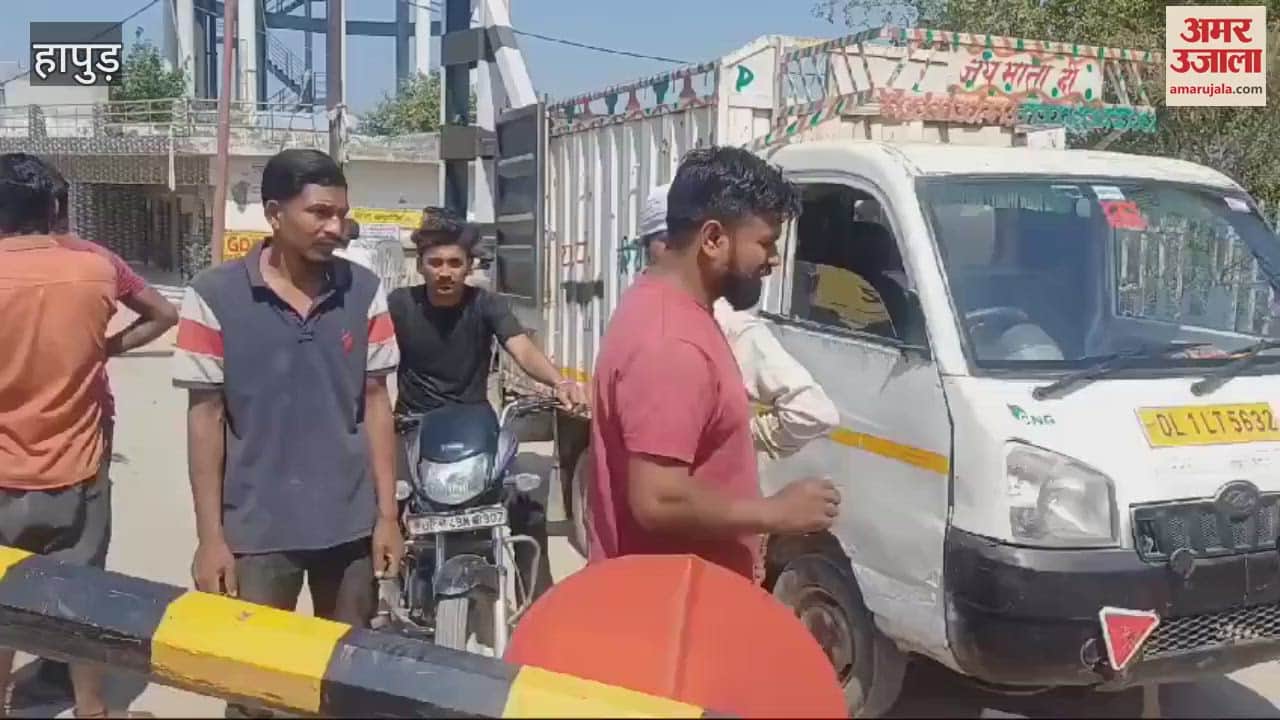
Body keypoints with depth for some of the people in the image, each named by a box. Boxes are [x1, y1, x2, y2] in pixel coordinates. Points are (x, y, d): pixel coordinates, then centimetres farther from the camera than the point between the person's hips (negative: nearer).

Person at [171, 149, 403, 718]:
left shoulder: (364, 292, 0)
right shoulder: (214, 296, -9)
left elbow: (375, 404, 4)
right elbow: (205, 418, -5)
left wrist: (387, 513, 2)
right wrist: (210, 536, -5)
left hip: (351, 524, 2)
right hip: (257, 529, -2)